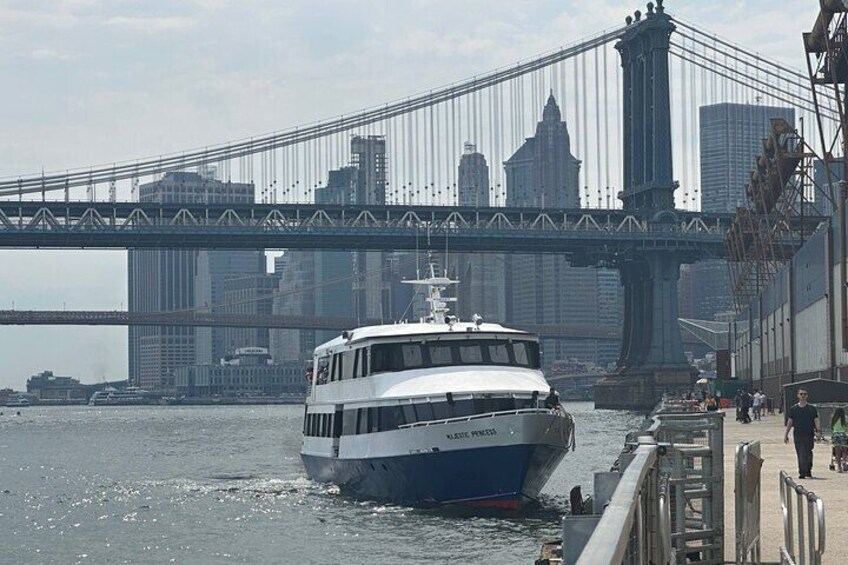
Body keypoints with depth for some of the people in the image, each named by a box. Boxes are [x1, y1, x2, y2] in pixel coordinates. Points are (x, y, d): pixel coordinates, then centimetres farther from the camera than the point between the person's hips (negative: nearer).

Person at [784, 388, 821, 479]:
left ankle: (808, 471, 14)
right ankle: (802, 472, -3)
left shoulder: (812, 408, 6)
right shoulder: (793, 409, 8)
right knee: (800, 454, -4)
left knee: (808, 454, 2)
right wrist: (786, 435, 8)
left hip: (809, 435, -1)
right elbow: (789, 422, 11)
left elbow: (816, 421, 4)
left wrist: (818, 431, -10)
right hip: (798, 435, 1)